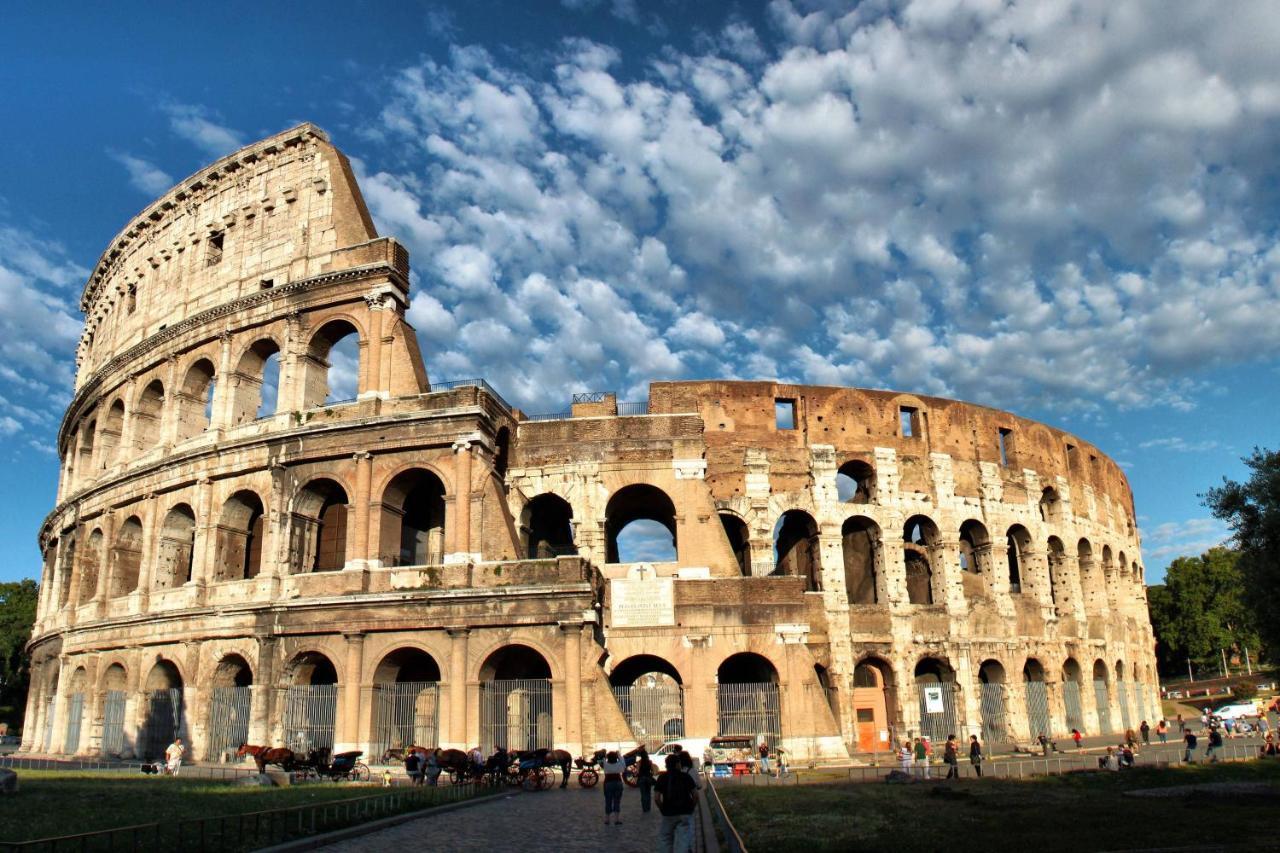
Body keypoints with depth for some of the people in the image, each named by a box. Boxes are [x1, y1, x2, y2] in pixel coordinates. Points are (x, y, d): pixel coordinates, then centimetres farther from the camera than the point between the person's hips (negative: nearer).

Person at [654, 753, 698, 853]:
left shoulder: (662, 778, -3)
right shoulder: (686, 776, -3)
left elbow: (656, 797, -10)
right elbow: (695, 795, -5)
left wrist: (662, 809, 4)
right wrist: (692, 807, 9)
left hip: (668, 814, 0)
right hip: (686, 813, 0)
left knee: (665, 837, 20)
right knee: (684, 840, 0)